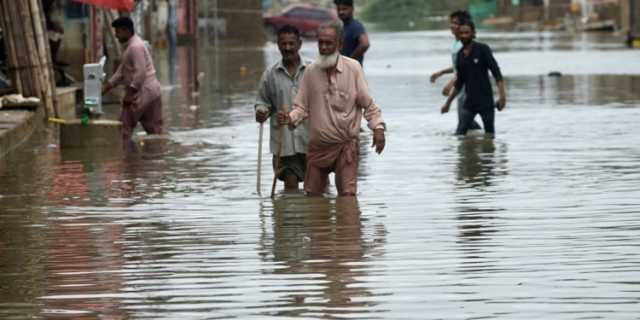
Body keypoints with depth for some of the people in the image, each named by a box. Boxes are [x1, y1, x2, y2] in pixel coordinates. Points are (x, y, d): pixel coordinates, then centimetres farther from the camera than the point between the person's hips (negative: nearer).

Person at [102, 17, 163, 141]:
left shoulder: (135, 47, -14)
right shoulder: (129, 47, 18)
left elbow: (140, 73, -22)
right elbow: (120, 73, 19)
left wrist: (130, 94, -22)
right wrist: (105, 88, 13)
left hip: (142, 92, -10)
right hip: (152, 92, 10)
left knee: (125, 127, -6)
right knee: (154, 128, 9)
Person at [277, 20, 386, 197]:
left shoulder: (353, 68, -5)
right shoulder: (311, 71, 2)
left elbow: (368, 104, -2)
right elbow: (302, 107, 6)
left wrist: (378, 127, -16)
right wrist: (290, 118, -15)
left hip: (346, 144, -3)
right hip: (318, 146, 3)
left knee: (348, 194, -13)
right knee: (312, 195, 8)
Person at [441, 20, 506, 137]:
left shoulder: (482, 49, -6)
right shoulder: (460, 55, 9)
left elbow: (496, 73, -11)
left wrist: (502, 95, -22)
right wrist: (448, 103, 21)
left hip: (486, 102, -4)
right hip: (469, 102, 4)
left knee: (489, 134, 1)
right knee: (460, 133, -10)